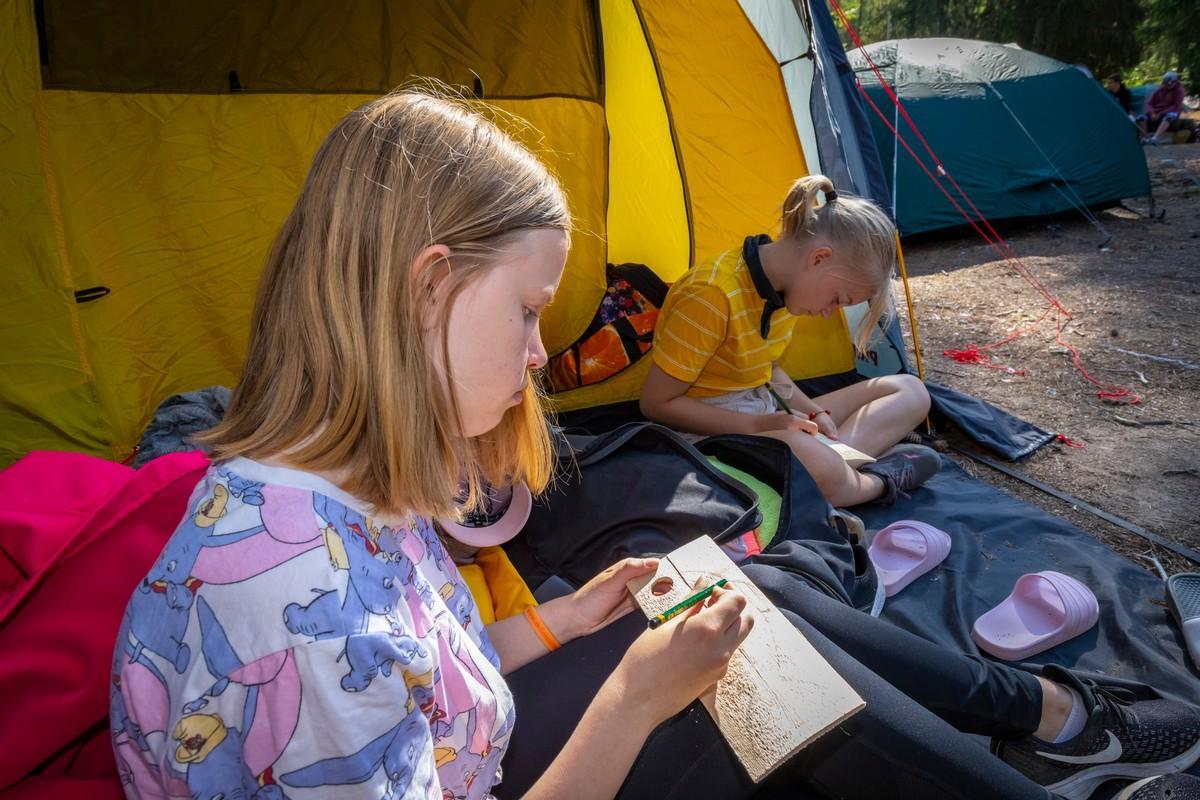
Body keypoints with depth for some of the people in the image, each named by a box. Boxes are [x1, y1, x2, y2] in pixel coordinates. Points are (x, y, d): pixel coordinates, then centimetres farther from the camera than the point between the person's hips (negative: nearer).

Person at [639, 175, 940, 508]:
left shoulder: (784, 284, 2)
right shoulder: (712, 295, -25)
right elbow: (656, 403, -21)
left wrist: (811, 413, -2)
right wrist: (759, 425, -23)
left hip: (766, 418, 9)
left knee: (910, 391, 7)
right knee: (809, 458, -42)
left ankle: (837, 459, -19)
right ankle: (878, 481, -8)